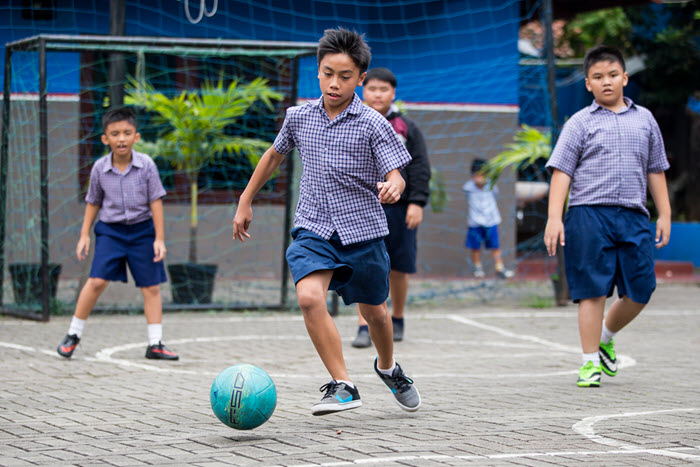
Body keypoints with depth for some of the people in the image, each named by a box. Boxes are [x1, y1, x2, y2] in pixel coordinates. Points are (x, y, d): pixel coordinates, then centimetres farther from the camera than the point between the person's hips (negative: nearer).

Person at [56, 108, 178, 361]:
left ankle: (155, 344, 10)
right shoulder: (100, 168, -4)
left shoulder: (146, 165, -8)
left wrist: (159, 238, -5)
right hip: (110, 230, 0)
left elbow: (155, 201, -3)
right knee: (97, 281, -13)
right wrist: (84, 235, 8)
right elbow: (93, 202, 10)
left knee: (151, 287, 2)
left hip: (142, 230, 1)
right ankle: (73, 334, 2)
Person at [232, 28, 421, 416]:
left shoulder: (373, 124, -9)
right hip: (313, 228, 1)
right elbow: (274, 155, 20)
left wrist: (393, 188, -39)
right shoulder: (298, 117, 2)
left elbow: (396, 175, -15)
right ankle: (343, 385, -21)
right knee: (309, 297, -25)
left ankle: (388, 367, 47)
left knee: (374, 311, 15)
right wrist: (245, 202, 23)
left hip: (363, 231, -1)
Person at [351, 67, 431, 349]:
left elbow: (420, 169, 4)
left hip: (398, 209, 1)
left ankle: (397, 320, 28)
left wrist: (417, 203, -6)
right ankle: (364, 328, -10)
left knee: (398, 270, 8)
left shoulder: (406, 128, 7)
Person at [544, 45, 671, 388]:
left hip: (633, 217, 3)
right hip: (589, 214, -3)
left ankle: (606, 336, 29)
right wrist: (554, 217, -10)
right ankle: (590, 362, 5)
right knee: (593, 291, -3)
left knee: (640, 291, 3)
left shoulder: (644, 119, 15)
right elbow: (561, 171, -1)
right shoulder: (580, 123, 4)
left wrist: (664, 214, 14)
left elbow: (655, 170, 20)